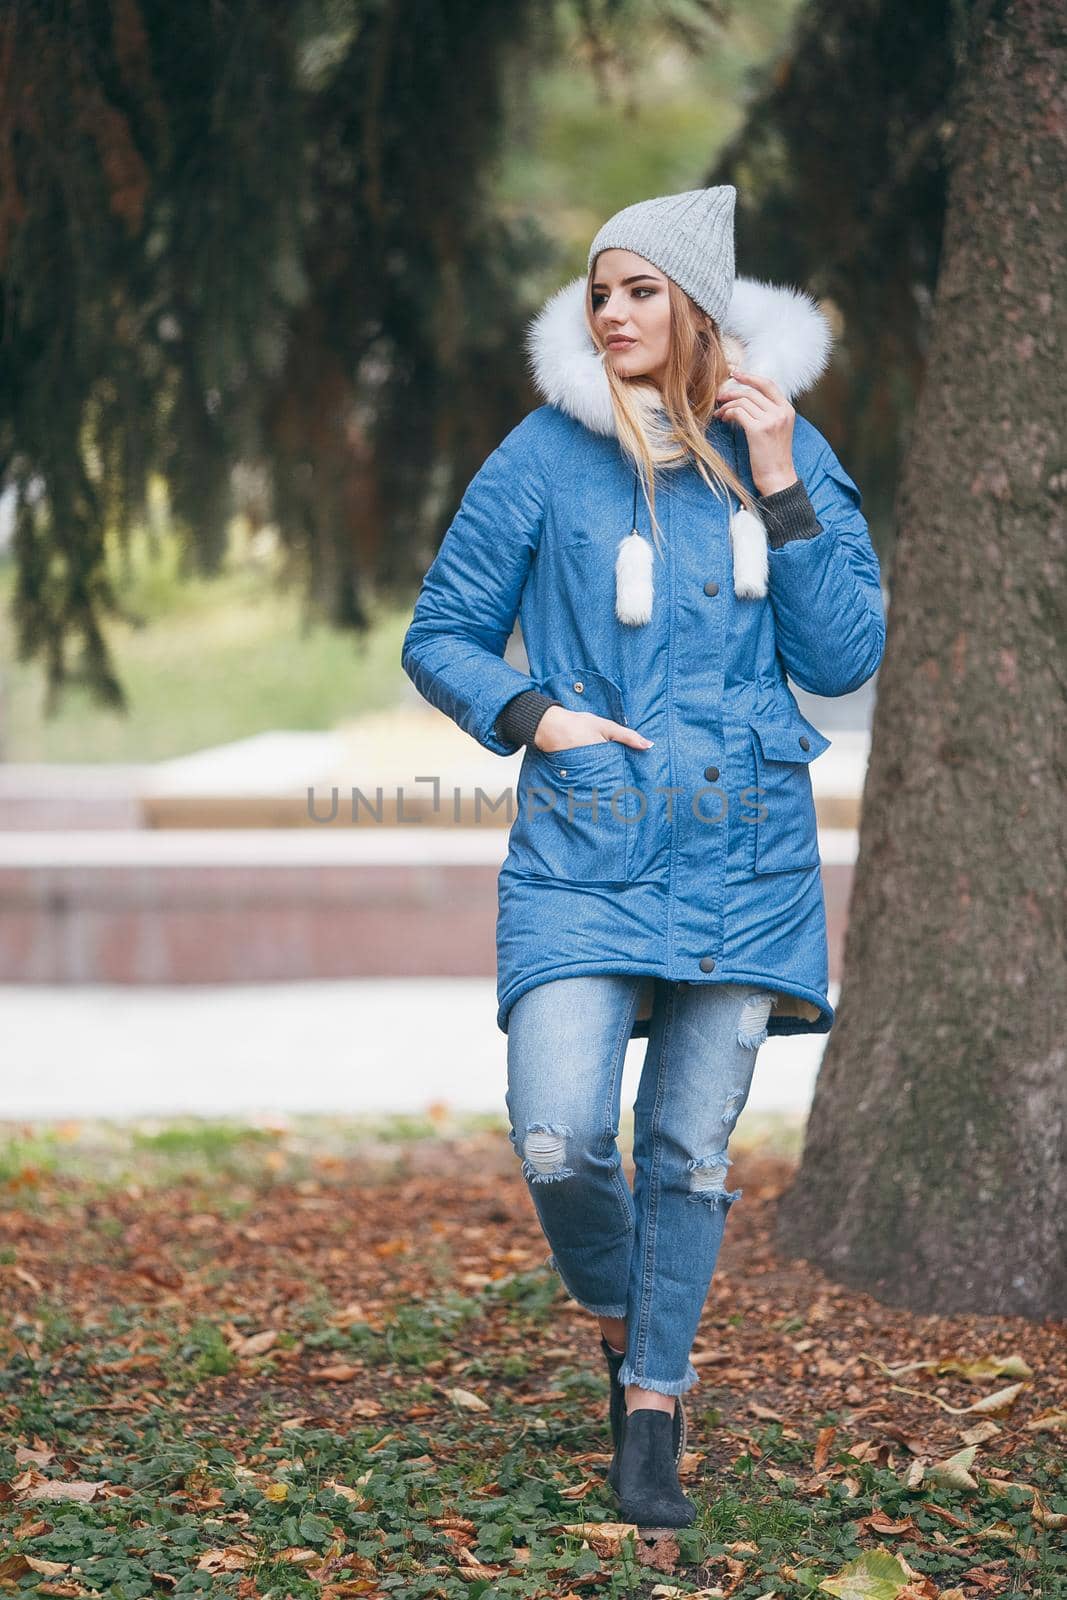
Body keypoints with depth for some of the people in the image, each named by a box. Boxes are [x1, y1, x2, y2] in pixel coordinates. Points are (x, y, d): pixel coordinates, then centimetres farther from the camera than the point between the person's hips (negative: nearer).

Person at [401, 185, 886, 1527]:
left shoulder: (788, 452, 4)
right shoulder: (546, 456, 0)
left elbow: (844, 658, -1)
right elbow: (439, 635, 8)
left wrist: (779, 489, -9)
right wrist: (530, 717, -10)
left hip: (742, 860, 1)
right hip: (583, 852, -1)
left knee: (692, 1149, 4)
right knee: (559, 1141, -13)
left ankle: (653, 1416, 21)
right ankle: (622, 1323, 18)